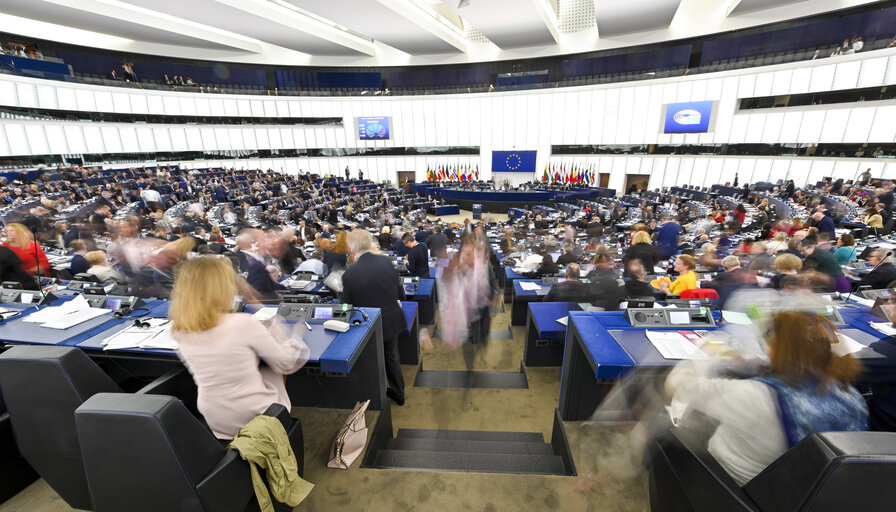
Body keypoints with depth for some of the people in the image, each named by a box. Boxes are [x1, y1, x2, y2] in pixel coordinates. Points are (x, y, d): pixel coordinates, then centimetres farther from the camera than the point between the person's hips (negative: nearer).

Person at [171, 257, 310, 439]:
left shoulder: (180, 332, -9)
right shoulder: (243, 323, -26)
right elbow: (285, 363, -14)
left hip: (213, 422, 5)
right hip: (253, 419, -5)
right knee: (276, 367, 20)